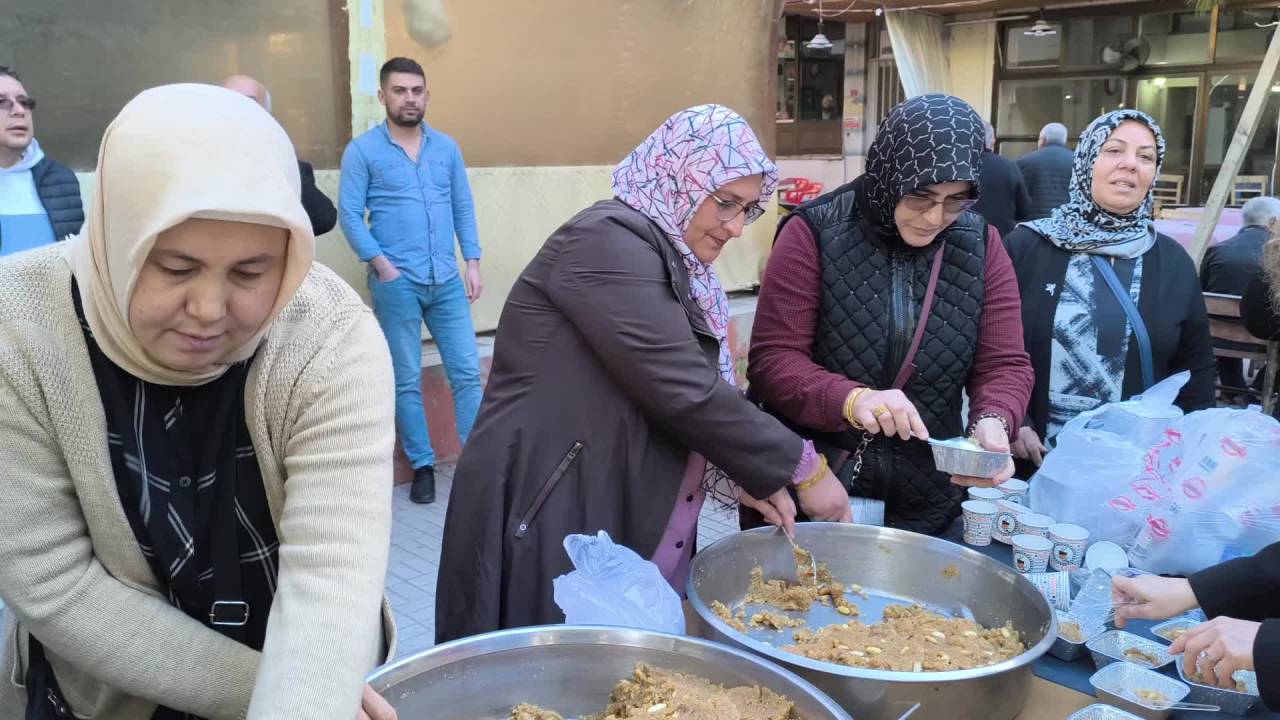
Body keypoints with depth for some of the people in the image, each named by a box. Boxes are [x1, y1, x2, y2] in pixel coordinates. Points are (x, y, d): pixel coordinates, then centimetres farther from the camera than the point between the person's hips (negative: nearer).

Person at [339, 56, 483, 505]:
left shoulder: (447, 148, 11)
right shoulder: (362, 151, -1)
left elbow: (463, 208, 11)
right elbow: (349, 215, -5)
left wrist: (473, 263, 3)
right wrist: (380, 264, -14)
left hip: (447, 280, 3)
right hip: (396, 283, -3)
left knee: (467, 373, 2)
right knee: (406, 381, 5)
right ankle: (422, 466, 15)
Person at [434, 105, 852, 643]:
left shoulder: (672, 260, 12)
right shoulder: (609, 242, -16)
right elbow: (683, 390, -23)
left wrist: (753, 475, 1)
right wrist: (803, 469, -14)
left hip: (633, 525, 9)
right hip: (552, 521, -9)